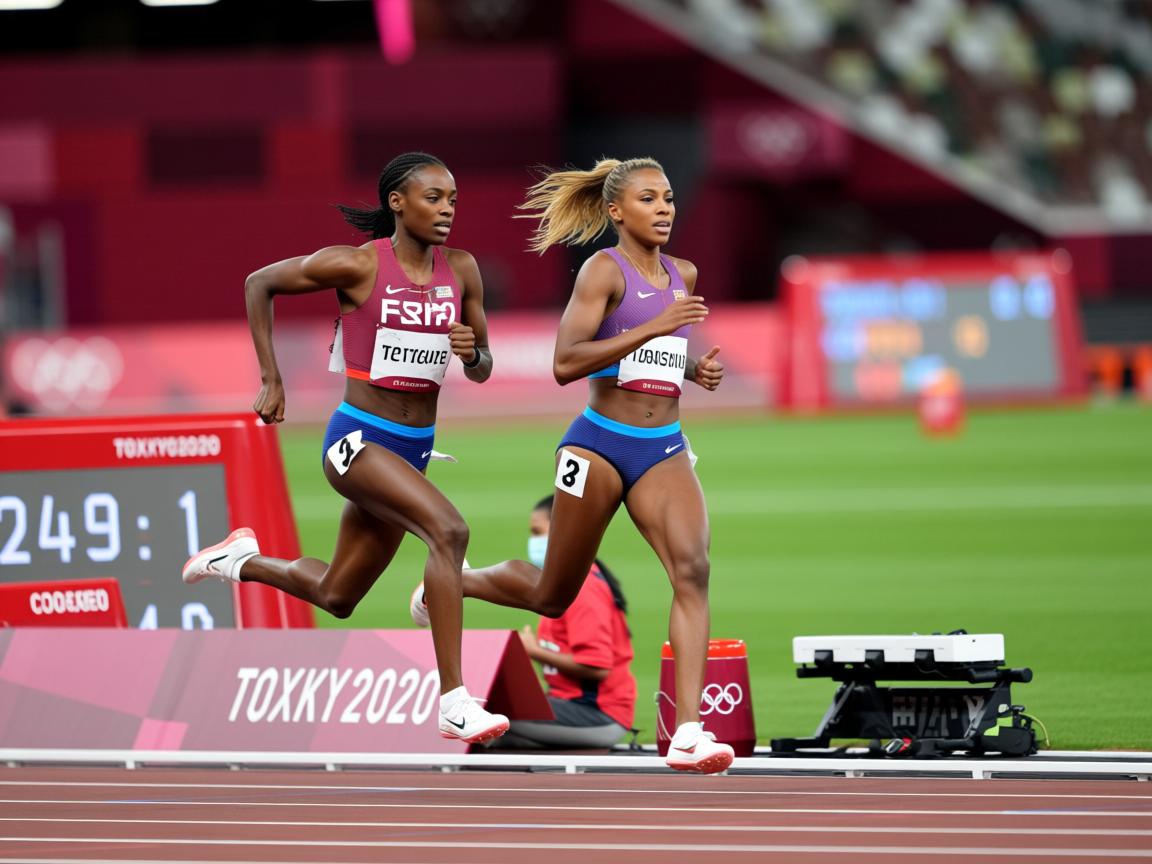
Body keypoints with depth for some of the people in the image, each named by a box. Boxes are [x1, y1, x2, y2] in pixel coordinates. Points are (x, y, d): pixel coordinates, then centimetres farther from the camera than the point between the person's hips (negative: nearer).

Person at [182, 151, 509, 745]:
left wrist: (472, 352, -13)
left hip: (413, 448, 7)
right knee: (448, 529, -30)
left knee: (335, 597, 16)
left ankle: (243, 561, 46)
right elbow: (259, 284, 2)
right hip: (358, 438, -7)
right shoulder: (357, 265, -10)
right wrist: (270, 380, -2)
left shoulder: (460, 270, 3)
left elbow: (482, 370, 11)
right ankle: (454, 704, -31)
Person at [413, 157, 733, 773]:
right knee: (552, 596, 10)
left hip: (664, 450, 5)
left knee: (692, 570, -21)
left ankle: (689, 733, -27)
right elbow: (565, 364, -20)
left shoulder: (683, 276, 11)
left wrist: (697, 369, 9)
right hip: (600, 444, -5)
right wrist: (652, 328, -26)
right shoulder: (604, 270, -9)